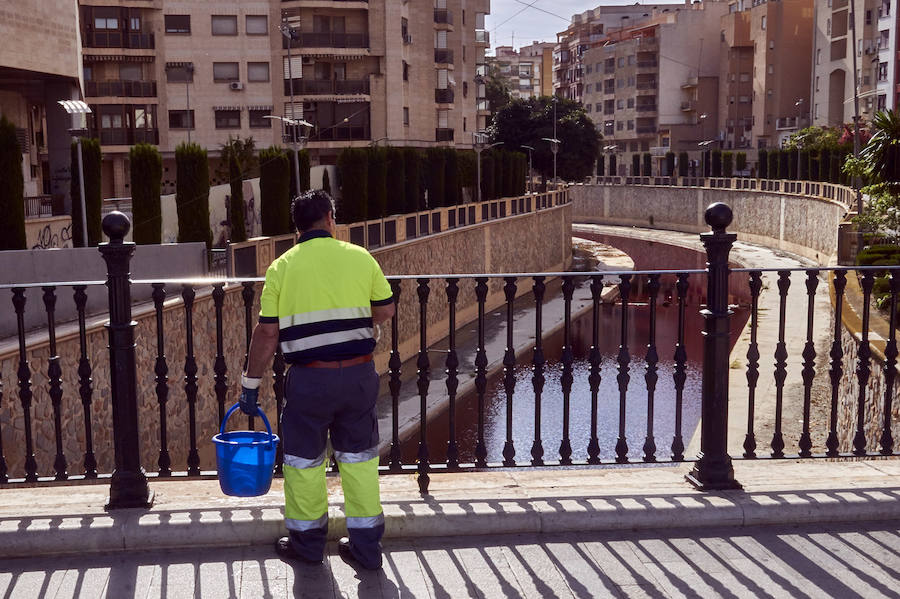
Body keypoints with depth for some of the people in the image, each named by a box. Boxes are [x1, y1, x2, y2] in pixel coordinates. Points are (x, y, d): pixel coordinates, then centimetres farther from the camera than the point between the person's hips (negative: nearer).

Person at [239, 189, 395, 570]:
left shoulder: (282, 267, -3)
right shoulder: (360, 258, 0)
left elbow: (267, 332, -5)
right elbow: (385, 310, 9)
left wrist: (250, 383, 3)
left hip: (309, 378, -2)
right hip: (359, 374, 2)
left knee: (304, 458, 14)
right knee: (359, 457, 14)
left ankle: (307, 541, 27)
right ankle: (366, 545, 21)